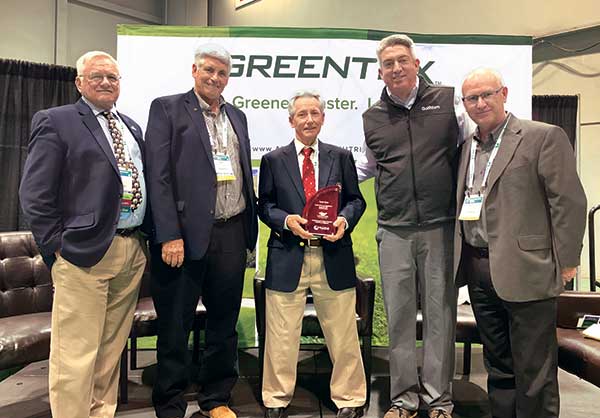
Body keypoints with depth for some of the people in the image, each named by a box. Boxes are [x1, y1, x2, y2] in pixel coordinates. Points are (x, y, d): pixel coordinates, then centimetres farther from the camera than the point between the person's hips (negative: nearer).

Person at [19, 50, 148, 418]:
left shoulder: (131, 127, 18)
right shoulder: (55, 121, -1)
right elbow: (35, 195, -6)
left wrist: (143, 239, 12)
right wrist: (58, 246, -8)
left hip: (133, 252, 6)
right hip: (84, 253, -6)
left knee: (112, 350, 15)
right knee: (76, 355, 0)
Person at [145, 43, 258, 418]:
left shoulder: (237, 116, 18)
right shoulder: (167, 108, 1)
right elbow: (158, 175, -8)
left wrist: (250, 228, 11)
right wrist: (170, 235, -15)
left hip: (232, 235, 5)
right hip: (185, 233, -5)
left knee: (224, 323, 14)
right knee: (175, 327, 6)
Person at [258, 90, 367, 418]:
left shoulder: (341, 157, 11)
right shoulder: (273, 160, 8)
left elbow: (356, 200, 10)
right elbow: (264, 206, 7)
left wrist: (344, 220, -11)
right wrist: (287, 220, -13)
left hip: (334, 257, 1)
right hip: (288, 257, 0)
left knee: (343, 335, 10)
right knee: (282, 337, 8)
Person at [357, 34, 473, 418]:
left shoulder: (447, 101, 3)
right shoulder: (372, 117, 11)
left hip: (440, 227, -1)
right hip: (394, 231, 2)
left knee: (440, 313, 6)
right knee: (399, 316, 7)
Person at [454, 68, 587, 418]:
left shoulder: (544, 136, -5)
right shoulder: (466, 147, 14)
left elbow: (570, 202, -8)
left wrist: (565, 263, -10)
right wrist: (464, 260, 10)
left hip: (525, 271, -6)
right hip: (478, 270, 6)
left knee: (534, 371, 5)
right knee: (498, 364, 18)